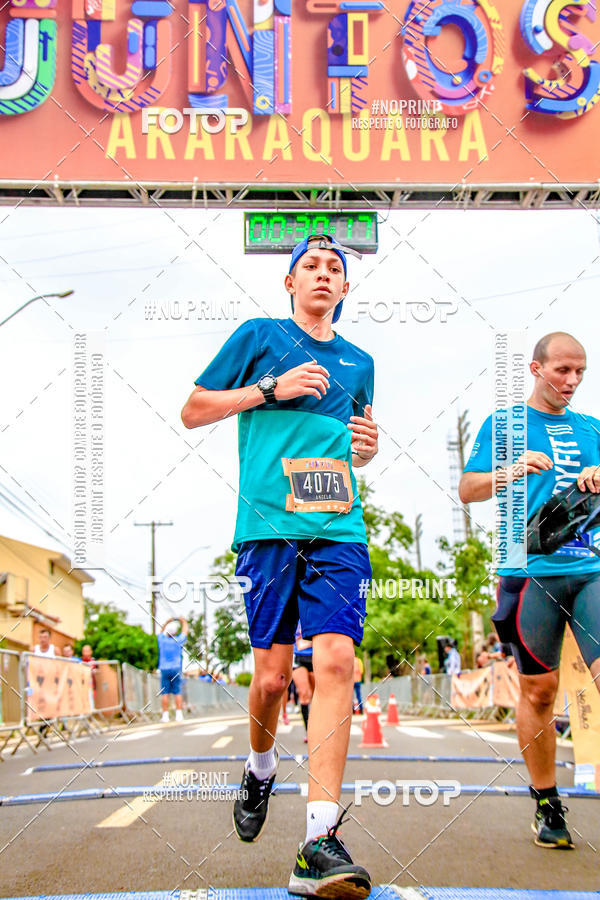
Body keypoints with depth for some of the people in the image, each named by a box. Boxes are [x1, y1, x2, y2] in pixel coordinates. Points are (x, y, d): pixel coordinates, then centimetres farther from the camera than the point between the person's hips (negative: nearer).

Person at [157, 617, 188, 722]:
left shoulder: (162, 639, 1)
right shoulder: (178, 640, -3)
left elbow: (161, 632, 25)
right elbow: (185, 631, 16)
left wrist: (167, 622, 37)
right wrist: (183, 621, 33)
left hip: (164, 669, 1)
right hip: (176, 669, -1)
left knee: (165, 693, -1)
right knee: (177, 693, 1)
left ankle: (165, 715, -4)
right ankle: (178, 715, -3)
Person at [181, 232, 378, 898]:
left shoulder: (358, 362, 23)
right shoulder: (258, 336, 11)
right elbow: (193, 412, 8)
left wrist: (366, 445, 9)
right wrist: (272, 387, -3)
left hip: (339, 530, 3)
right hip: (269, 525, -2)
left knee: (335, 660, -15)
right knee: (272, 674, -2)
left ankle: (320, 841, -18)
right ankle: (261, 769, 32)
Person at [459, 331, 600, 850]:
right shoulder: (503, 424, 11)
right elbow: (467, 489, 5)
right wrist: (512, 472, -14)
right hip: (531, 571, -2)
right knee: (538, 689, -1)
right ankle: (547, 805, 11)